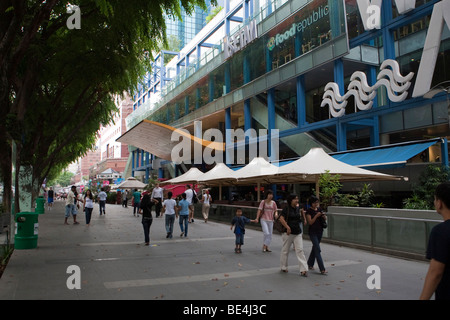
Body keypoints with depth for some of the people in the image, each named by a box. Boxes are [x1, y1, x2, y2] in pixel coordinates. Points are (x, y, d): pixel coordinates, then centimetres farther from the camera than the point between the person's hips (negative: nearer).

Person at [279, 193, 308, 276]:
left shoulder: (297, 209, 9)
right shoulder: (286, 208, -9)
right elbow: (281, 219, -18)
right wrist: (287, 227, -22)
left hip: (297, 233, 5)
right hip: (288, 233, -5)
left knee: (300, 250, -4)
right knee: (285, 250, 8)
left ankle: (303, 270, -4)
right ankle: (284, 267, 26)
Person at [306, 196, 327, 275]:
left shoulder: (319, 209, 7)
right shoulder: (309, 211, -9)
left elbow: (325, 219, 13)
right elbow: (310, 222, -14)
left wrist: (324, 216, -9)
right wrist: (316, 216, -22)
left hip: (320, 231, 6)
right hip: (313, 232, -6)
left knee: (315, 248, 15)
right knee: (317, 250, -9)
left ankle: (310, 264, 29)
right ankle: (322, 269, -10)